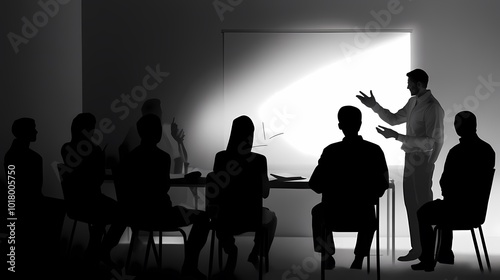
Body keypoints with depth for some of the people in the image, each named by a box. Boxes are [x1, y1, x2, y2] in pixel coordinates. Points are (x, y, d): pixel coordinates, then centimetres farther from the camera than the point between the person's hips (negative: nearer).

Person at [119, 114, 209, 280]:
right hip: (157, 213, -7)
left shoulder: (130, 157, 4)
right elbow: (164, 187, -11)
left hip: (136, 212, 8)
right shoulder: (161, 157, -16)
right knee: (202, 218, 9)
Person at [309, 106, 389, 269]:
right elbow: (383, 186, -1)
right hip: (363, 216, 1)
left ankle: (327, 253, 32)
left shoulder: (331, 151, -15)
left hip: (335, 215, -1)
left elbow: (315, 186, -9)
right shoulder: (374, 151, -10)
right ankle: (359, 260, 39)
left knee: (318, 211, 34)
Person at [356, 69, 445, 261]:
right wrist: (374, 106, 11)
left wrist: (396, 136, -26)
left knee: (423, 206, 0)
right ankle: (417, 249, 22)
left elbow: (430, 141, -24)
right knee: (411, 204, 13)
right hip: (411, 158, 8)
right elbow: (394, 119, 22)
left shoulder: (432, 108, -19)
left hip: (422, 161, -8)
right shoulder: (413, 102, 9)